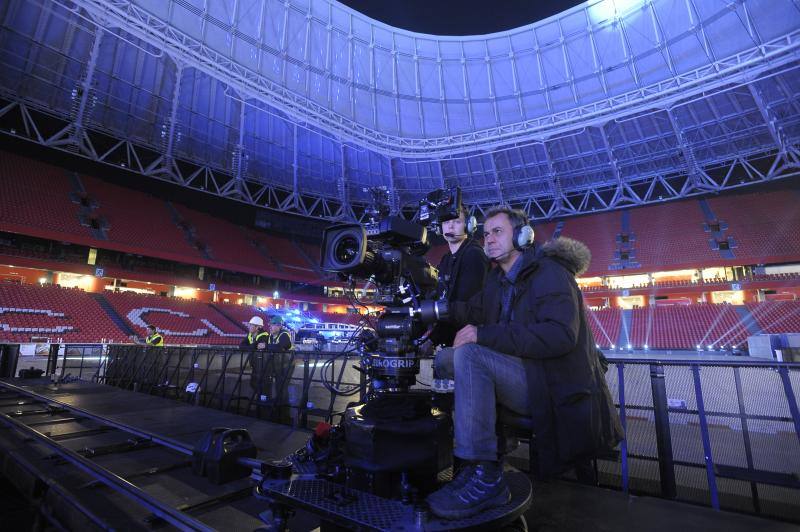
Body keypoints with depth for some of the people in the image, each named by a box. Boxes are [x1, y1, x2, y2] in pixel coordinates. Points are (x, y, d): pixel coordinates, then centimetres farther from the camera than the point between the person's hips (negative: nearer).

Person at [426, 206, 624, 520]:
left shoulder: (549, 273, -10)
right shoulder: (499, 279, 17)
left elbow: (561, 335, -26)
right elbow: (472, 312, 7)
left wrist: (484, 334, -29)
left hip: (557, 392, -9)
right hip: (529, 378, 9)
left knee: (469, 354, -26)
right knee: (447, 358, 1)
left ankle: (484, 477, -24)